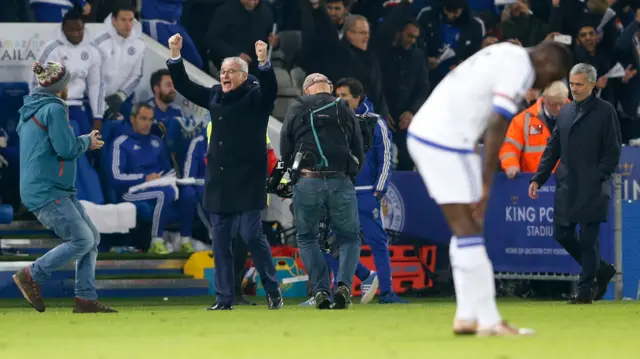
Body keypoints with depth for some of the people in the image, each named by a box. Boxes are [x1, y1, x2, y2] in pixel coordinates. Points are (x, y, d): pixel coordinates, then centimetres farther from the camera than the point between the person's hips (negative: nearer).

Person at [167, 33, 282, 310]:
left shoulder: (255, 97, -3)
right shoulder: (215, 96, 13)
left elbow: (270, 89, -23)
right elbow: (185, 87, 19)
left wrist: (263, 63, -37)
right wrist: (175, 56, 9)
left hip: (247, 182, -6)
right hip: (219, 183, 6)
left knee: (252, 235, -8)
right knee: (221, 241, 5)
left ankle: (273, 291, 6)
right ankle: (224, 299, 9)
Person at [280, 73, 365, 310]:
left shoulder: (295, 110, 11)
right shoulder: (345, 112, 14)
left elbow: (285, 152, 10)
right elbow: (360, 155, 15)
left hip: (307, 183, 0)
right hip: (341, 183, 1)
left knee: (306, 238, 19)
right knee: (350, 238, 16)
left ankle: (320, 290, 3)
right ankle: (344, 285, -8)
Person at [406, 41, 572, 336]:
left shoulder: (507, 54, 17)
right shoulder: (519, 68, -12)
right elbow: (496, 128, -18)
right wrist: (486, 186, -16)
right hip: (445, 142, -10)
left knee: (467, 230, 13)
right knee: (468, 231, -7)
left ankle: (467, 316, 13)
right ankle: (489, 322, -5)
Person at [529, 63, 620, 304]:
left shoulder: (605, 111, -2)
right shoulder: (565, 112, 16)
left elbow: (613, 150, -4)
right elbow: (553, 149, 18)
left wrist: (599, 177, -14)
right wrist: (538, 179, 11)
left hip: (592, 189, -6)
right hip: (567, 187, 6)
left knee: (588, 238, -5)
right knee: (562, 234, 4)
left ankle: (586, 289, 2)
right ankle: (601, 270, 21)